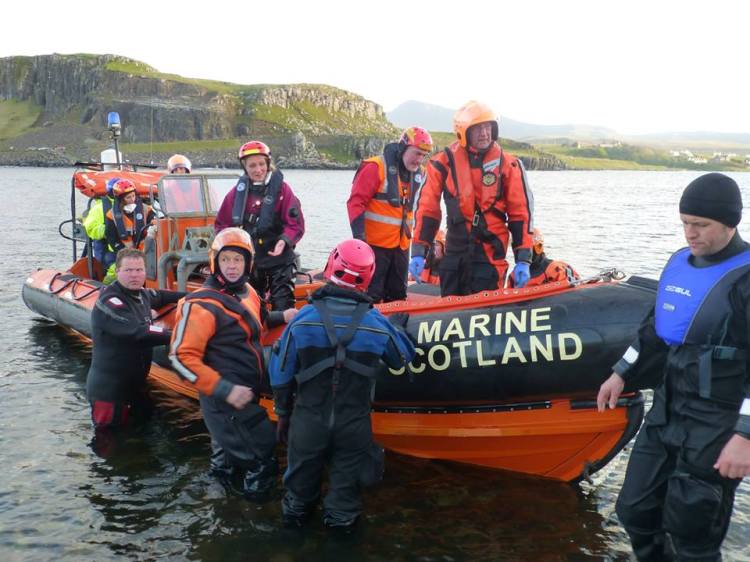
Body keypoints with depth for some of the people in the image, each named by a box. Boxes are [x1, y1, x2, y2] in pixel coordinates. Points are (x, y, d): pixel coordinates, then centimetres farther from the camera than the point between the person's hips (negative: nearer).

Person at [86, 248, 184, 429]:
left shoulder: (141, 294, 3)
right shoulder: (109, 302, -24)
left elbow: (159, 297, 27)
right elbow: (138, 332, -34)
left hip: (135, 385, 9)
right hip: (108, 390, -9)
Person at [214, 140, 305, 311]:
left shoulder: (281, 188, -7)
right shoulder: (238, 191, 3)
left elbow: (296, 224, -9)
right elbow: (222, 223, 10)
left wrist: (284, 241, -26)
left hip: (278, 259, -4)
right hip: (248, 260, 4)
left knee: (283, 308, -7)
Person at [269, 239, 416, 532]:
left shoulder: (303, 319, -15)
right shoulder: (378, 323, -14)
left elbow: (281, 373, -7)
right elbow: (403, 358, 5)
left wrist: (282, 413, 8)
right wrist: (399, 328, 22)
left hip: (308, 421, 1)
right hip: (354, 425, -1)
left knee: (302, 474, 24)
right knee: (346, 477, 20)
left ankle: (296, 510, 45)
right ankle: (341, 516, 38)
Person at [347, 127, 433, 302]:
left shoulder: (419, 173, 8)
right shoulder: (376, 168, -13)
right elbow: (356, 202, -14)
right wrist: (359, 236, -20)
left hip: (401, 246, 7)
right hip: (375, 244, -7)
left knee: (398, 296, 15)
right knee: (371, 295, -3)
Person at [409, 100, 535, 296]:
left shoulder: (508, 165, -1)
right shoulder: (444, 162, -1)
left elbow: (521, 212, 2)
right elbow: (427, 208, 3)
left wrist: (523, 260, -2)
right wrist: (418, 253, -2)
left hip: (491, 253, -2)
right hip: (454, 253, 2)